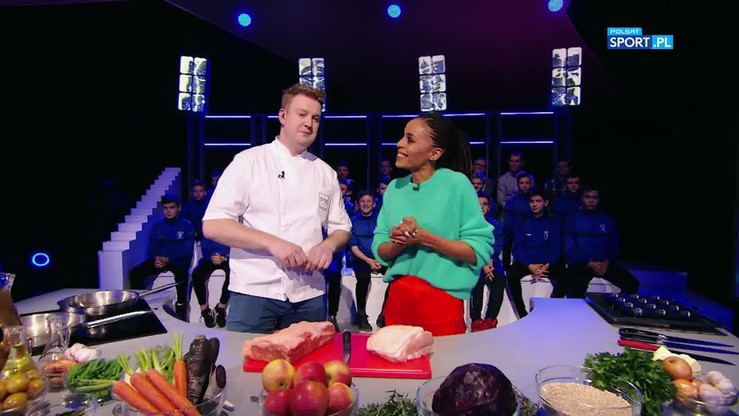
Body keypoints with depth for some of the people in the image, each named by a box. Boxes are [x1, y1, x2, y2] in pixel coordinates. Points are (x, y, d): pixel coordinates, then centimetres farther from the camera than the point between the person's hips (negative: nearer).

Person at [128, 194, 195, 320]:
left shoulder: (187, 226, 1)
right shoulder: (157, 226, 13)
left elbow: (187, 251, -7)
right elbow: (151, 248, 8)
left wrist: (168, 259, -22)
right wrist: (155, 259, -16)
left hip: (178, 261, -4)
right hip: (159, 260, 5)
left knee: (181, 273, -39)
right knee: (134, 273, -21)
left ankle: (181, 314, -30)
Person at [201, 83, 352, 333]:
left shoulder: (325, 172, 11)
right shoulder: (249, 161, -2)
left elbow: (341, 228, 15)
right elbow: (212, 226, -8)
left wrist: (329, 245, -8)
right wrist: (272, 243, -18)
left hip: (309, 296, 4)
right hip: (255, 292, -3)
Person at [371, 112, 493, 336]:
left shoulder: (455, 183, -10)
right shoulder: (394, 188, 4)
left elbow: (480, 251, -12)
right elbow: (380, 251, 6)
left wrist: (424, 238, -20)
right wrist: (398, 243, -15)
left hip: (442, 301, -4)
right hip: (397, 298, 5)